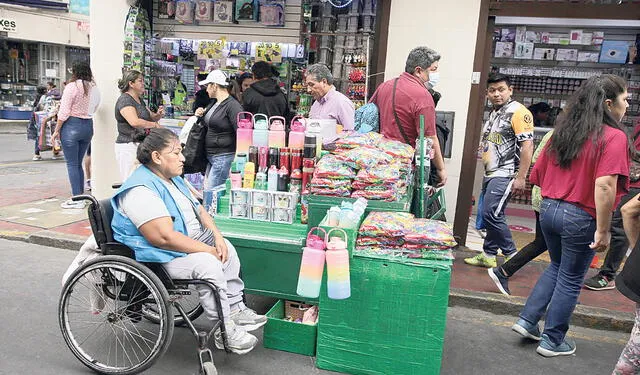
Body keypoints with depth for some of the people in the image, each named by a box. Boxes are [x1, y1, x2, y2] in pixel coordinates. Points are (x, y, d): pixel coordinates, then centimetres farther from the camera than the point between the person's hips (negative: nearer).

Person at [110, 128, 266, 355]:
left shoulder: (172, 178, 10)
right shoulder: (140, 191, -24)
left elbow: (198, 210, 13)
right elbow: (165, 238, -31)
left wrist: (217, 237, -3)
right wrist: (206, 250, -23)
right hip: (161, 255, -11)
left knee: (227, 249, 5)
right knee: (208, 264, -27)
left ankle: (235, 309, 12)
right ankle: (224, 331, -14)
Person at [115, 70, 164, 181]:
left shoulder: (139, 100, 18)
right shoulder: (124, 100, -10)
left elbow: (150, 117, 26)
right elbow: (135, 122, -24)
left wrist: (157, 115, 3)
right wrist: (154, 124, -13)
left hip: (141, 145, 9)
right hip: (128, 146, -9)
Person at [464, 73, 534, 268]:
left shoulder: (518, 112, -11)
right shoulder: (494, 113, 16)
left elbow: (527, 146, -17)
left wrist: (521, 178, -21)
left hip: (505, 174, -9)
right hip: (491, 173, 9)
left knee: (491, 214, -14)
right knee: (491, 215, 13)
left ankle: (511, 255, -1)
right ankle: (488, 255, 23)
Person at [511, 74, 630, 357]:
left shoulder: (563, 131, 6)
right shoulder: (614, 137, -14)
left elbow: (537, 174, 10)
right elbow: (604, 186, -24)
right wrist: (603, 229, -19)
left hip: (548, 210, 6)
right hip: (580, 217, -6)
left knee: (557, 267, 26)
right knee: (570, 280, 10)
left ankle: (527, 321, 24)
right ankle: (552, 342, 23)